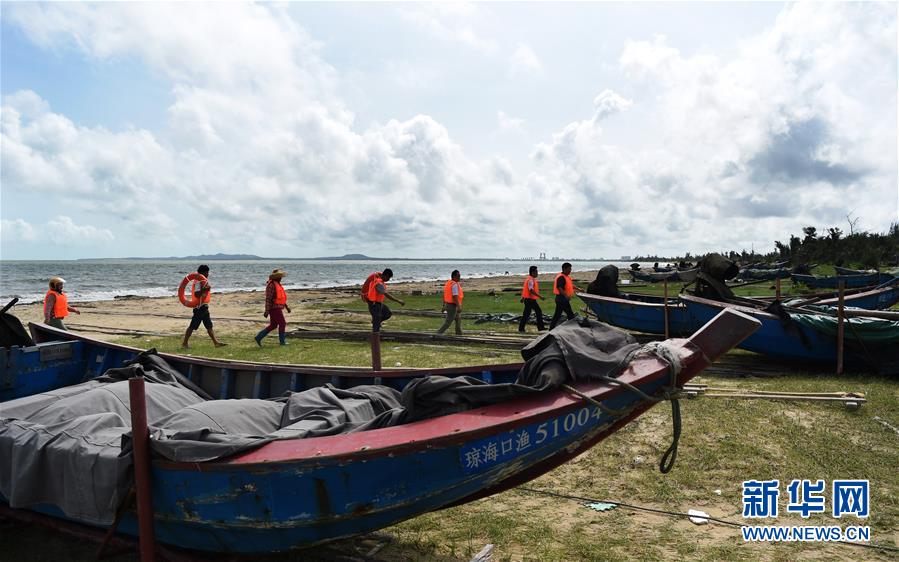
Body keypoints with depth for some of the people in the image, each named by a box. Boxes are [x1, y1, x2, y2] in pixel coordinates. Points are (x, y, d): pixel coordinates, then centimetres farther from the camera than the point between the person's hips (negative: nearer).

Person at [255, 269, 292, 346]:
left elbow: (281, 297, 23)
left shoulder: (277, 285, 15)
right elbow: (268, 299, -20)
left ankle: (258, 337, 16)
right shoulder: (271, 285, -16)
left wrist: (286, 306, 21)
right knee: (282, 323, -3)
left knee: (273, 326, 12)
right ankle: (282, 341, 7)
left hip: (277, 308, 10)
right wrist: (267, 311, -22)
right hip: (274, 309, -10)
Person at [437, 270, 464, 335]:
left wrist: (444, 305, 18)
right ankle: (438, 333, -3)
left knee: (458, 320, 18)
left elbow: (444, 295, 14)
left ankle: (459, 334, 22)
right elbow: (455, 297, -25)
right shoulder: (455, 284, -19)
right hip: (452, 306, -10)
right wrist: (459, 307, -25)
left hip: (448, 305, 10)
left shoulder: (448, 283, 10)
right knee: (448, 322, -4)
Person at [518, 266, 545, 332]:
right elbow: (531, 290, -27)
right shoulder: (530, 280, -17)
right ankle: (521, 329, 4)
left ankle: (541, 327, 15)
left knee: (539, 312, 11)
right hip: (529, 299, -10)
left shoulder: (532, 279, 15)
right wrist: (540, 296, -27)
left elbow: (524, 289, 20)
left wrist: (522, 297, 23)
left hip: (532, 300, 10)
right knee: (526, 314, -4)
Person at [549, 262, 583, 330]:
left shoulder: (567, 277, 16)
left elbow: (571, 285, 27)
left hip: (562, 299, 11)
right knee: (570, 314, -5)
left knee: (557, 314, 12)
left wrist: (578, 288, 15)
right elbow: (559, 288, -27)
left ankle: (551, 328, 15)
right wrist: (566, 295, -34)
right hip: (562, 298, -11)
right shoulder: (561, 277, -17)